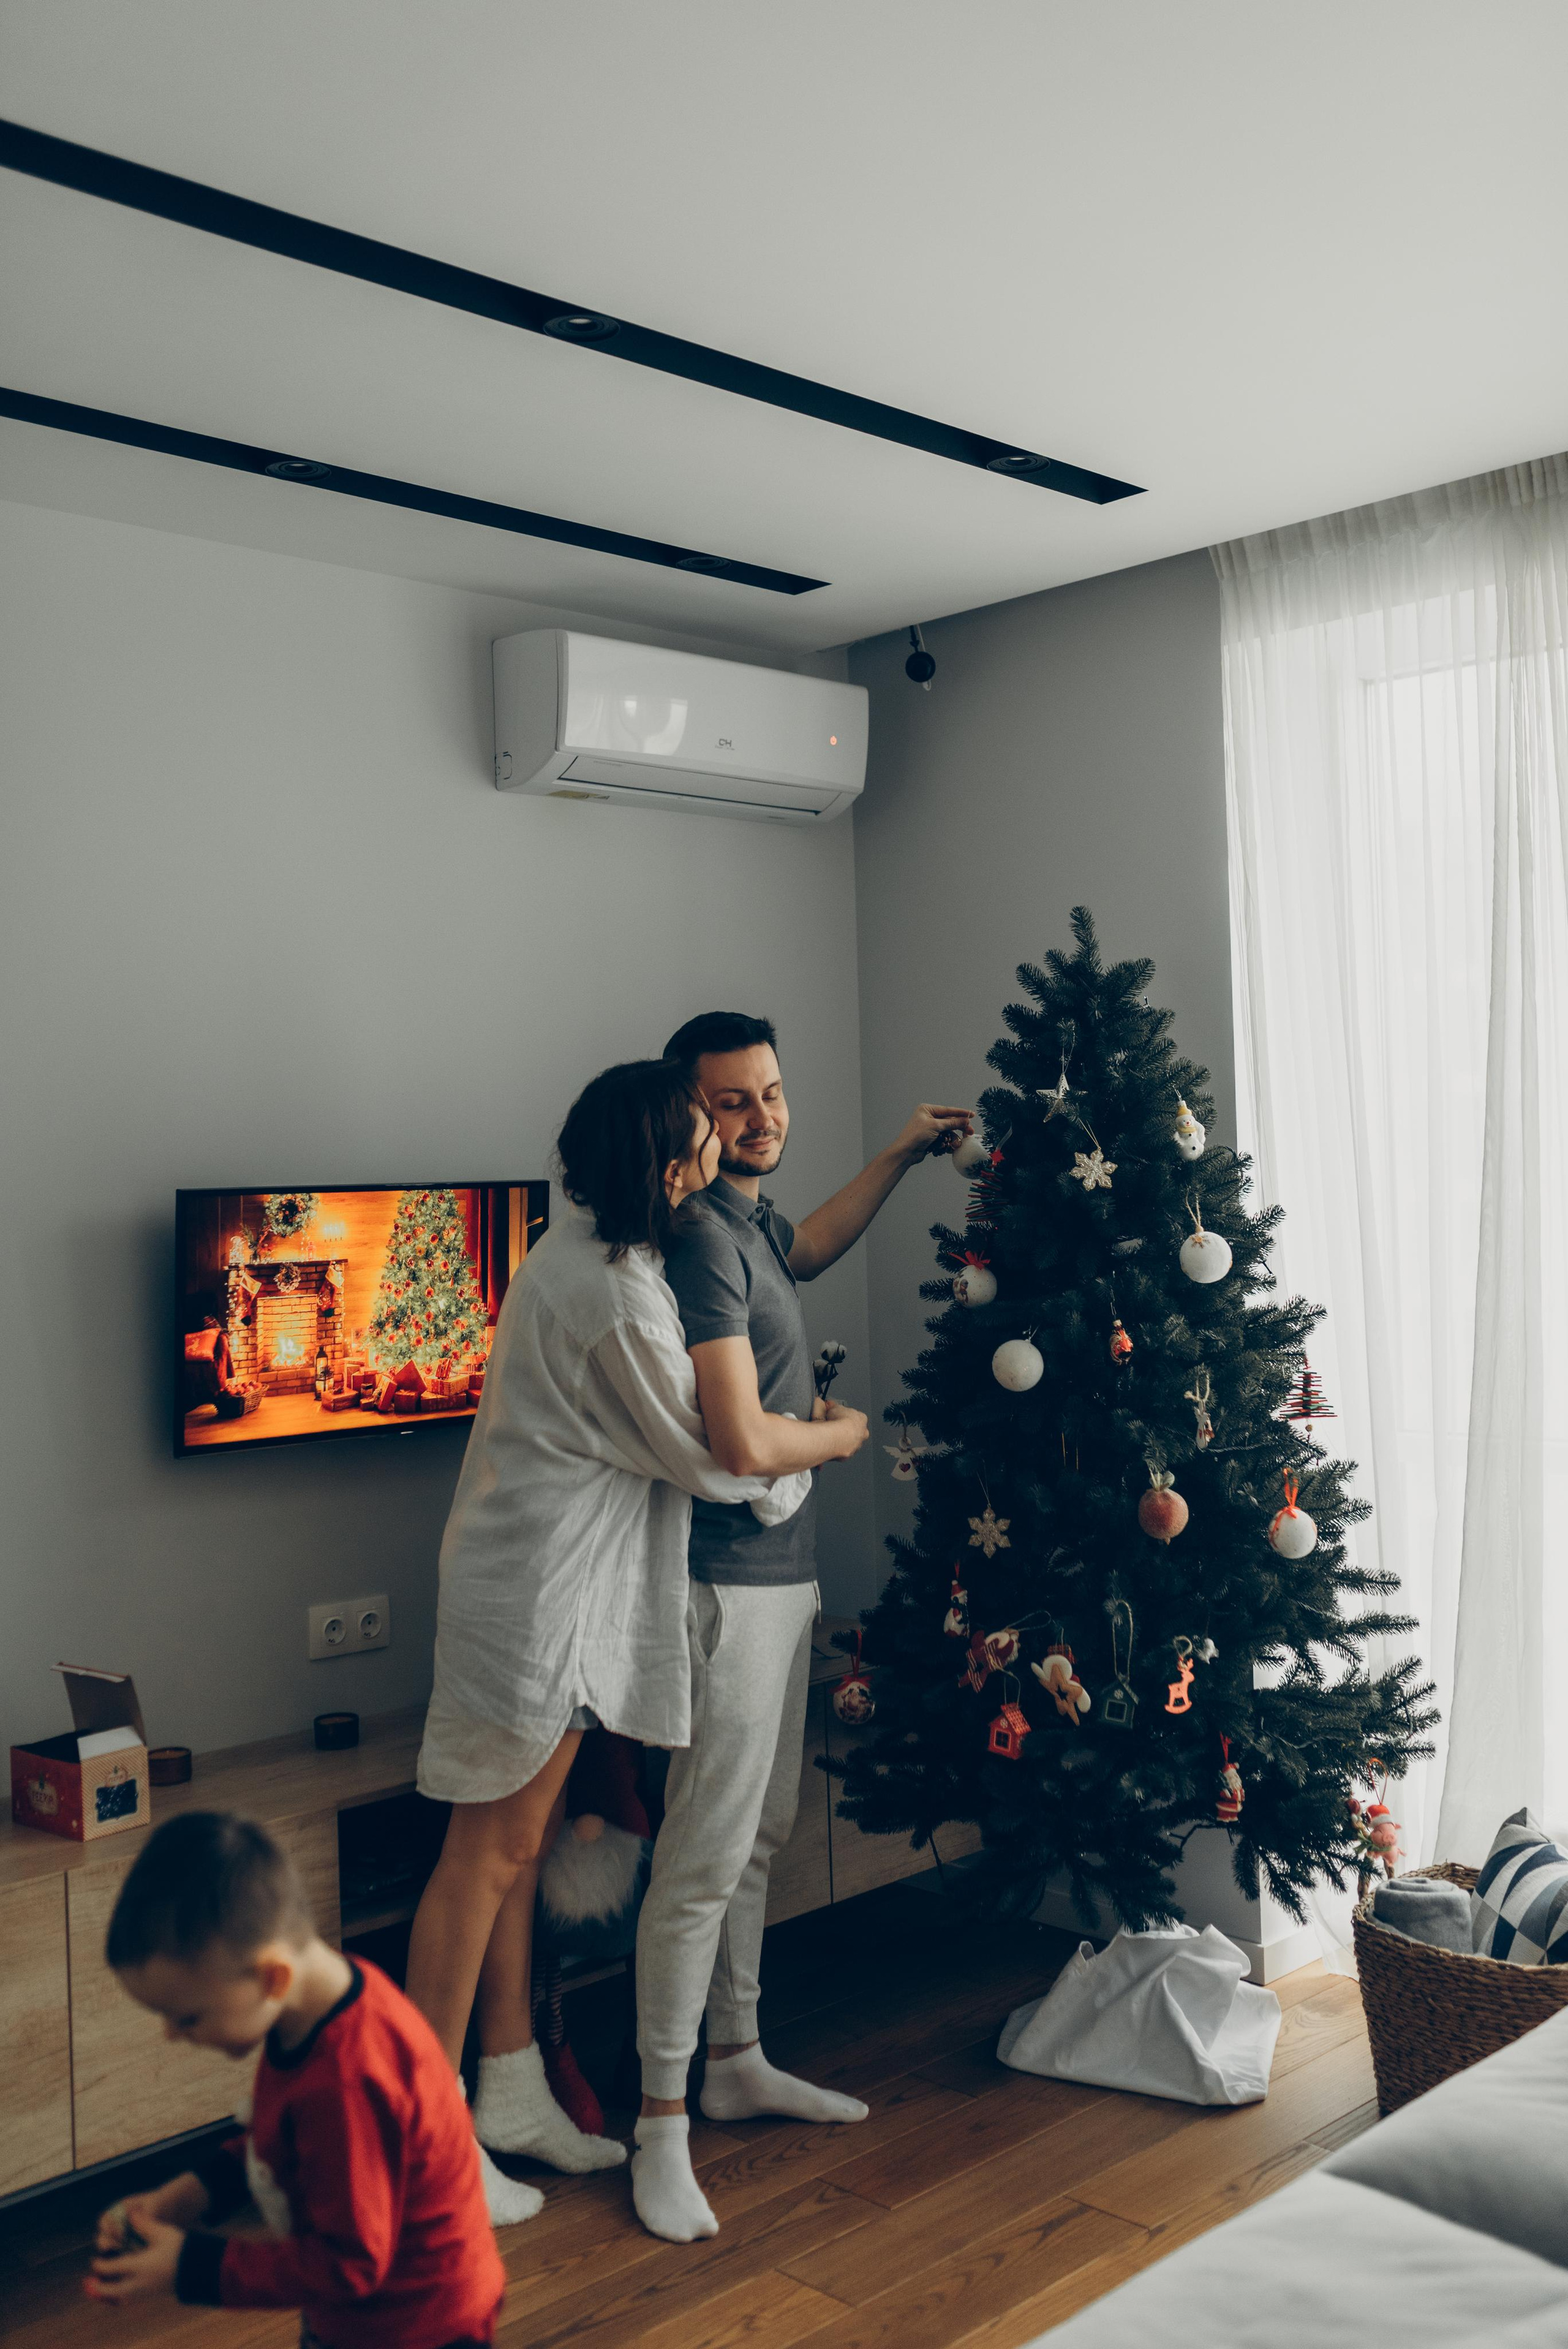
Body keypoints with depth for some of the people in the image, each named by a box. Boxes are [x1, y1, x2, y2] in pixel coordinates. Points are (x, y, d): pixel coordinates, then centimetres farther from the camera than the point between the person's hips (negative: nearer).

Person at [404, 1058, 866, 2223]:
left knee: (524, 1836, 16)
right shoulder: (617, 1301, -24)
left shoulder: (582, 1248, 7)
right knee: (491, 1850, 0)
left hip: (548, 1579, 10)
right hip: (540, 1591, -10)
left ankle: (513, 2094, 30)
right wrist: (838, 1438, 3)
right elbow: (712, 1454, -13)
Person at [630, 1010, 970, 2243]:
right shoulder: (700, 1236, -20)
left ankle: (738, 2061, 31)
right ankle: (662, 2123, 6)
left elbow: (807, 1250, 38)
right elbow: (747, 1442, -26)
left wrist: (903, 1154, 35)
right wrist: (840, 1428, -5)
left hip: (785, 1572, 10)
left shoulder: (753, 1218, 11)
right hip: (729, 1582, -10)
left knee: (758, 1837, 17)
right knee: (705, 1856, -5)